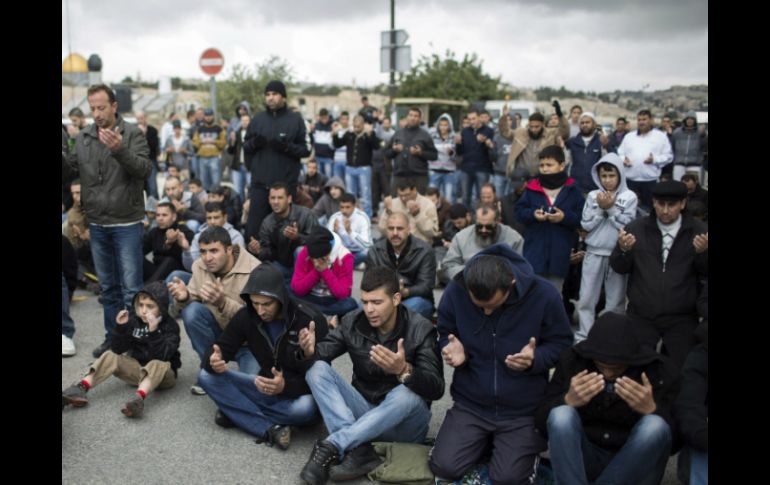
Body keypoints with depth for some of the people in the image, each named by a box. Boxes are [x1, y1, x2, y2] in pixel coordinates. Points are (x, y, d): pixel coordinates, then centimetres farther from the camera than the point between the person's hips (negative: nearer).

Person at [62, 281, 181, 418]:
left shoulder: (170, 326, -13)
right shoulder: (134, 322, 0)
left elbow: (163, 356, -27)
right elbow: (117, 349, -2)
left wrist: (153, 332, -40)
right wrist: (121, 327, -18)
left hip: (162, 372, -5)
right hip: (137, 368, 5)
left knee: (156, 365, -37)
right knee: (110, 356, -12)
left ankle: (138, 397, -62)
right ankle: (81, 387, -28)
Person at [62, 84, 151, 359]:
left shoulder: (132, 134, -6)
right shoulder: (83, 138, 6)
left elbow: (144, 170, -16)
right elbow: (69, 171, 7)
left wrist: (120, 150, -30)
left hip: (127, 223, -4)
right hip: (96, 224, 5)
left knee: (131, 288, 0)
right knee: (107, 287, 15)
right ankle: (113, 337, 27)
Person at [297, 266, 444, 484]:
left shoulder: (420, 330, -15)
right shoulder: (353, 322, -4)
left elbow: (436, 389, -24)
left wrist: (404, 371, -44)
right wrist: (310, 350, -34)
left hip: (404, 423, -3)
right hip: (363, 412, 4)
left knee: (406, 394, -37)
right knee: (318, 369, -18)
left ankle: (331, 447, -32)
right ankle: (359, 451, -33)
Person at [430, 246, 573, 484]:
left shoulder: (544, 295, -20)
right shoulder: (455, 292, -15)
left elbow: (561, 343, -6)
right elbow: (445, 334, 3)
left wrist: (536, 359, -27)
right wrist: (452, 350, -21)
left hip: (524, 410, -2)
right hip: (470, 403, 2)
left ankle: (528, 446, 23)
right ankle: (486, 440, 24)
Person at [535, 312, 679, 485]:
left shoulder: (660, 371, -10)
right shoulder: (572, 361, -8)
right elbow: (541, 422, -9)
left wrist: (651, 410, -31)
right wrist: (568, 401, -30)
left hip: (634, 465, 0)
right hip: (584, 459, 0)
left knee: (655, 426, -31)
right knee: (562, 415, -29)